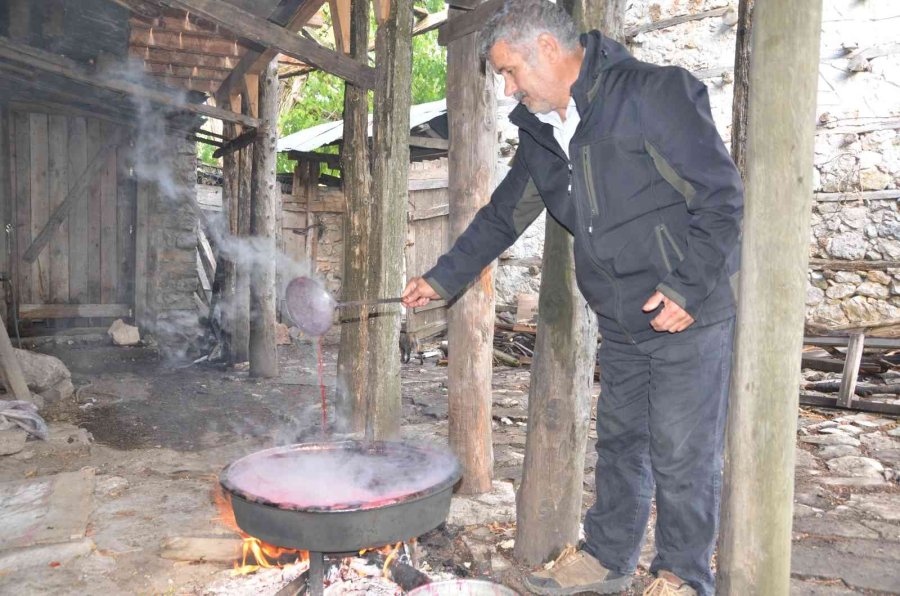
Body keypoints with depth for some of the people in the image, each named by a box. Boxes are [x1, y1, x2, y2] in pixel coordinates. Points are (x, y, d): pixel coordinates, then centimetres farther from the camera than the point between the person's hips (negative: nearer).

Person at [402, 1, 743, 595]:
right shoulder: (542, 133, 7)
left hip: (691, 312, -7)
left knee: (683, 455, 2)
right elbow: (502, 217, 14)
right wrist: (442, 279, 13)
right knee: (618, 441, 16)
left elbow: (723, 194, -15)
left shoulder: (657, 93, -15)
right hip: (622, 323, 7)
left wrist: (689, 287, -20)